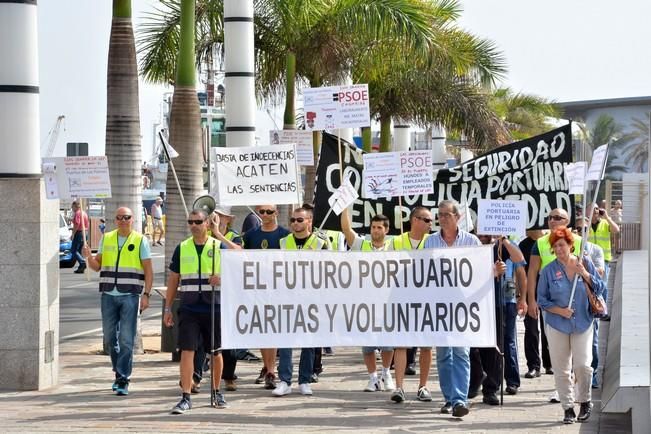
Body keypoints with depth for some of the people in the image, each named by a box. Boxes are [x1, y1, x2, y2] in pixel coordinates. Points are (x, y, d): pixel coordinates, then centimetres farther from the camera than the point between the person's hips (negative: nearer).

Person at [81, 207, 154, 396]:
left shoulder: (140, 241, 2)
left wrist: (146, 294, -9)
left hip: (130, 296, -4)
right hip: (109, 295, 4)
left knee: (126, 339, -7)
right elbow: (97, 266, 13)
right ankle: (120, 371, 25)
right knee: (109, 338, 8)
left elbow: (148, 271, 1)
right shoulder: (106, 239, 11)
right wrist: (89, 256, -8)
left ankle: (123, 380, -4)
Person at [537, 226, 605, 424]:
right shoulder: (549, 271, -1)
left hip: (583, 324, 0)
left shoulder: (585, 263, 2)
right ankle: (568, 409, 13)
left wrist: (584, 273, -11)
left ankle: (585, 401, 14)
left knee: (582, 365, -9)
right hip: (557, 326, 0)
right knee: (561, 370, 2)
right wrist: (560, 311, -11)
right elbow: (542, 300, 3)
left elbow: (599, 288, 3)